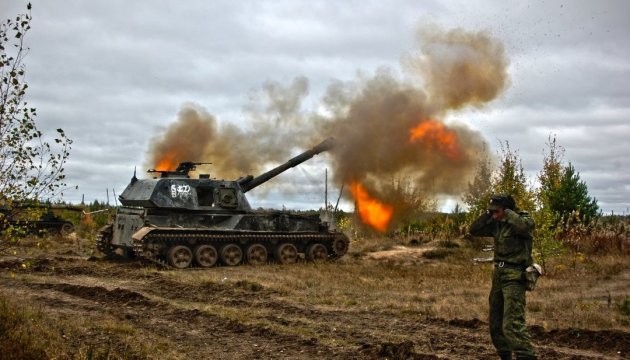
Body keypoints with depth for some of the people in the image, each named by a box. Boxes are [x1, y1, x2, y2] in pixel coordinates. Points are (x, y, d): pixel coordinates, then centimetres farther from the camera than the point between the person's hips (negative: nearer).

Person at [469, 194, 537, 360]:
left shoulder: (523, 219, -10)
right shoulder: (497, 224, 10)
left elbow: (525, 226, -34)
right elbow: (474, 230, 12)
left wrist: (507, 213, -19)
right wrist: (488, 215, 0)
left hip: (514, 277, -8)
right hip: (498, 275, 8)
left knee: (512, 324, -20)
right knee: (496, 323, 16)